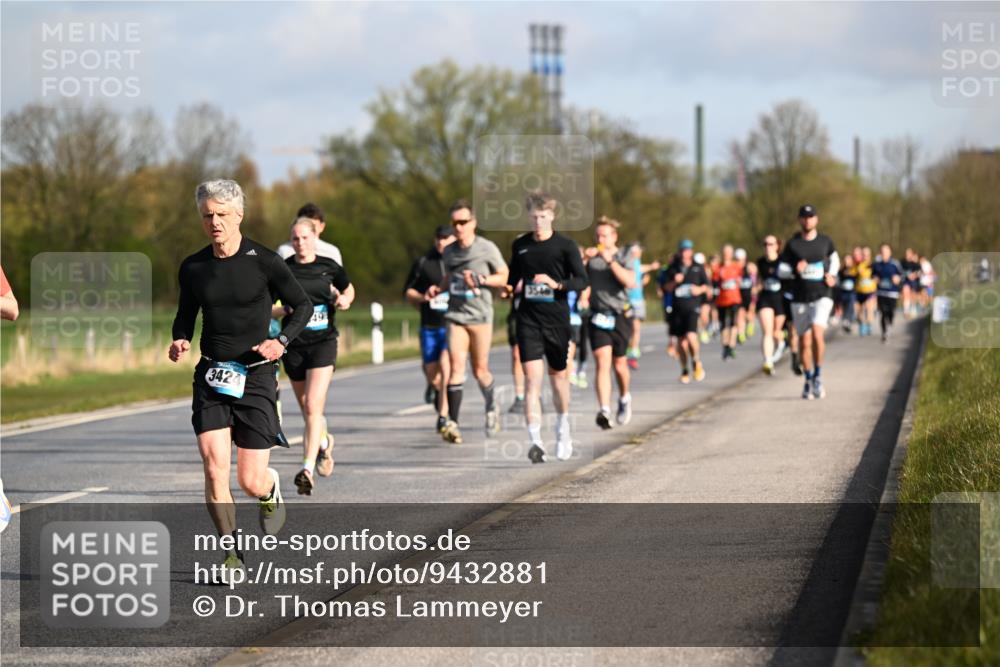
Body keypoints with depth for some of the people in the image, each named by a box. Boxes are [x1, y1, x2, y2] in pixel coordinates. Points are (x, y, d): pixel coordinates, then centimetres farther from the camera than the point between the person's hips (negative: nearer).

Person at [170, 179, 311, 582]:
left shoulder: (264, 262, -6)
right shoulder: (192, 268, 3)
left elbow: (302, 305, 3)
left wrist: (281, 341, -14)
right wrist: (180, 341, -4)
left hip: (255, 375, -3)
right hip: (211, 376, 3)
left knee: (251, 481, -2)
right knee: (214, 470, -12)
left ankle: (270, 492, 36)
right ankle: (232, 553, 2)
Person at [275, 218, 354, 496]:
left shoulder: (329, 267, 1)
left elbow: (348, 290, 20)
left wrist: (344, 300, -2)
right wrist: (287, 309, -17)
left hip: (323, 341, -2)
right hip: (294, 345, 2)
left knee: (313, 407, -15)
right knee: (307, 410, 14)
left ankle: (308, 468, -19)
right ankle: (324, 442, 45)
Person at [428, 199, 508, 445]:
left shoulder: (487, 248, -4)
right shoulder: (449, 252, 9)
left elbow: (504, 277, 2)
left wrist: (480, 280, -14)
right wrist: (438, 289, 3)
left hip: (480, 316, -2)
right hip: (456, 315, 2)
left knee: (480, 370, 6)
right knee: (456, 365, -13)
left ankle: (491, 408, 36)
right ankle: (452, 422, -17)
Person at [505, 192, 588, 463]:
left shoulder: (565, 246, -2)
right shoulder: (520, 245, 8)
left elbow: (581, 280, -6)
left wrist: (557, 284, -22)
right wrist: (511, 288, 1)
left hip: (557, 318, -1)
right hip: (528, 318, 1)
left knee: (558, 375, 13)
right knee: (532, 377, -12)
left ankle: (563, 429, 37)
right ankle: (535, 441, -19)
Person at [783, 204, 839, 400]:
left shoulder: (825, 242, 6)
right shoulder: (792, 244, 2)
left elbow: (834, 258, 25)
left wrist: (832, 275, 7)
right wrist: (795, 269, -15)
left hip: (821, 297, -1)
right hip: (800, 299, 1)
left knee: (817, 332, -22)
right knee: (804, 341, 3)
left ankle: (818, 376, -8)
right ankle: (808, 380, 19)